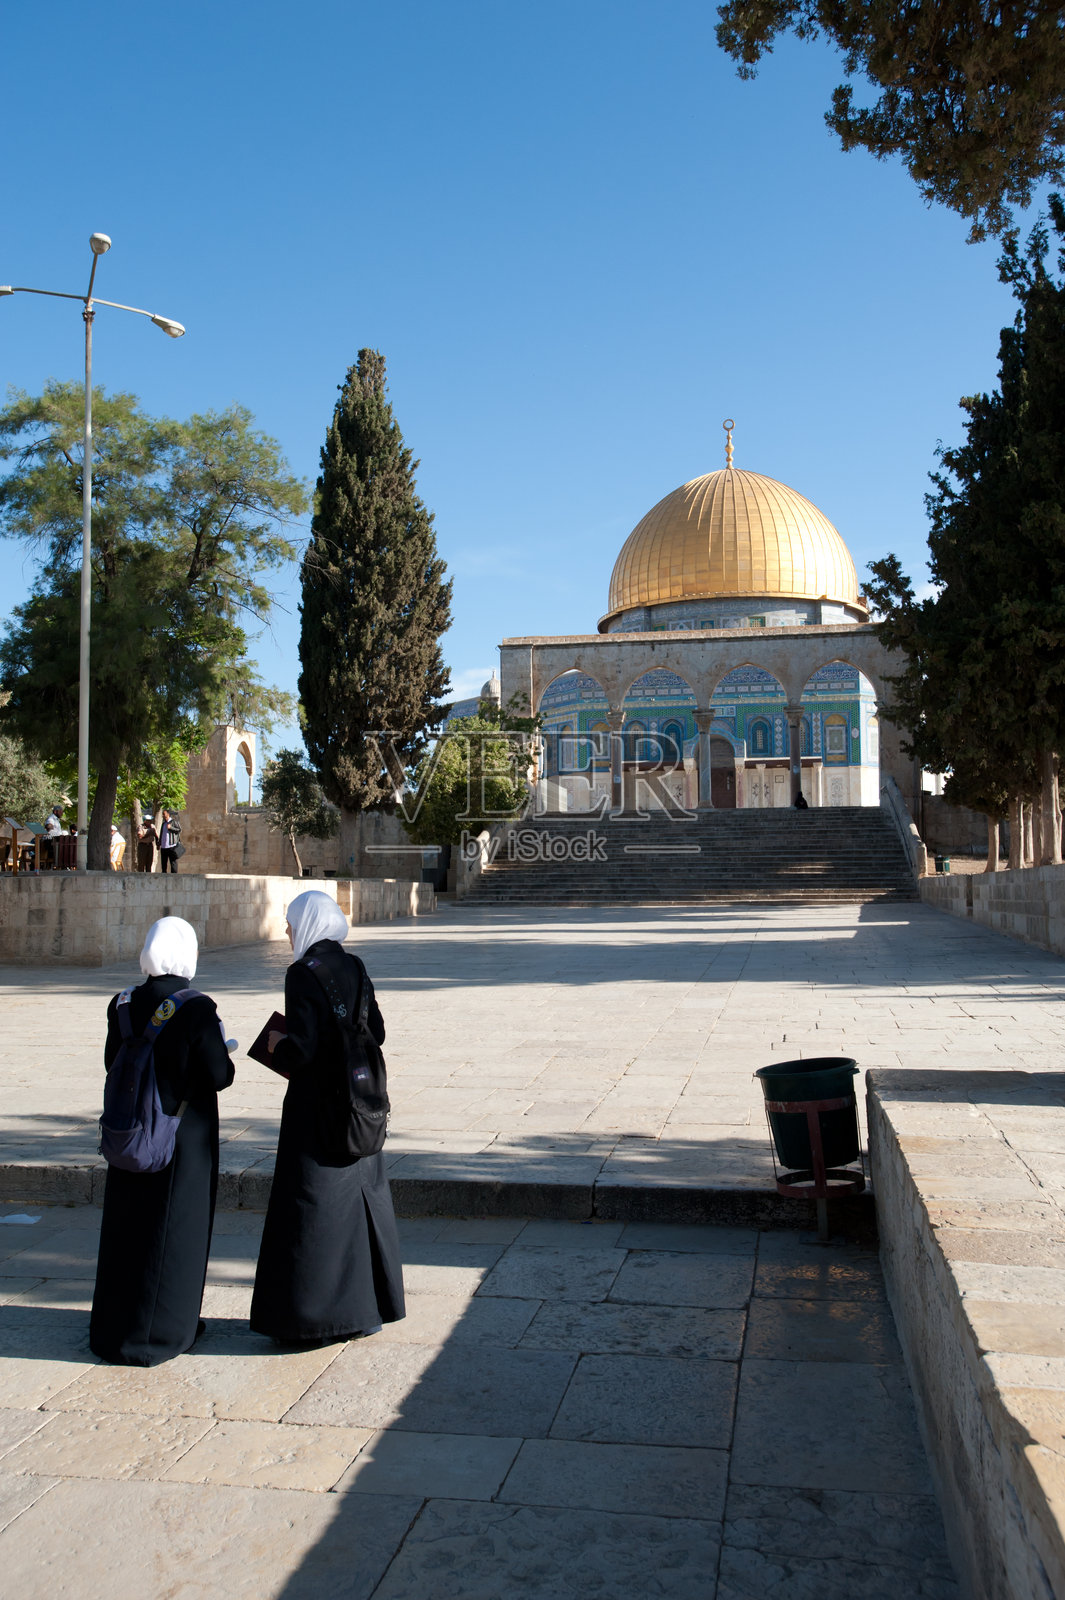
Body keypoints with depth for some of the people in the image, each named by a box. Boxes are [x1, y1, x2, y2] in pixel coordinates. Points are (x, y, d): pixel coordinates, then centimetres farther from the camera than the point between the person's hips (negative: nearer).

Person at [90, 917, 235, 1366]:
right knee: (174, 1228, 8)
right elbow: (218, 1075, -17)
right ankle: (154, 1334, 18)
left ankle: (114, 1327, 30)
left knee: (128, 1226, 17)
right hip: (184, 1135, -5)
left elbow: (113, 1061, 6)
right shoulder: (198, 1009, -19)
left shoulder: (124, 1005, -4)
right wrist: (222, 1053, 3)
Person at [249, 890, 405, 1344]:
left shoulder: (303, 974, -16)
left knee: (311, 1206, 4)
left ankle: (311, 1316, 13)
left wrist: (277, 1047, -1)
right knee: (357, 1199, 15)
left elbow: (301, 1046, -21)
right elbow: (376, 1033, 8)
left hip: (315, 1105, -7)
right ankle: (367, 1307, 24)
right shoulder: (355, 969, 5)